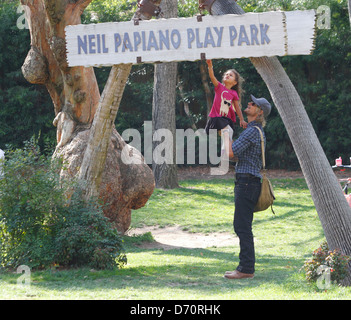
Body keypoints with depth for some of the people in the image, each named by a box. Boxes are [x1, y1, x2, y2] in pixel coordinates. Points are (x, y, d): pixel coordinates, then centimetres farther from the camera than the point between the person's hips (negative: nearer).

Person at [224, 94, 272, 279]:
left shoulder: (252, 131, -14)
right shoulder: (256, 130, 20)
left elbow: (231, 152, -20)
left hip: (247, 182, -11)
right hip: (245, 182, 11)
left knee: (242, 226, -10)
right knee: (241, 226, 13)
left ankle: (246, 268, -9)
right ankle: (245, 266, 16)